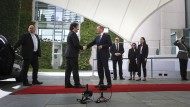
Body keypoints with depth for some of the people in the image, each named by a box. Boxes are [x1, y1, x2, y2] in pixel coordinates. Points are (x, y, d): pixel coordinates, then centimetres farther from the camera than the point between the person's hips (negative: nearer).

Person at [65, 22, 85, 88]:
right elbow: (76, 44, -19)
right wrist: (82, 48, -3)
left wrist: (77, 52, 17)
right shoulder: (73, 34, -12)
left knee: (68, 69, 8)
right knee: (75, 69, -5)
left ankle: (67, 84, 12)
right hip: (72, 55, -10)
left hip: (68, 54, 10)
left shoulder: (70, 34, 19)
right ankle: (77, 84, -1)